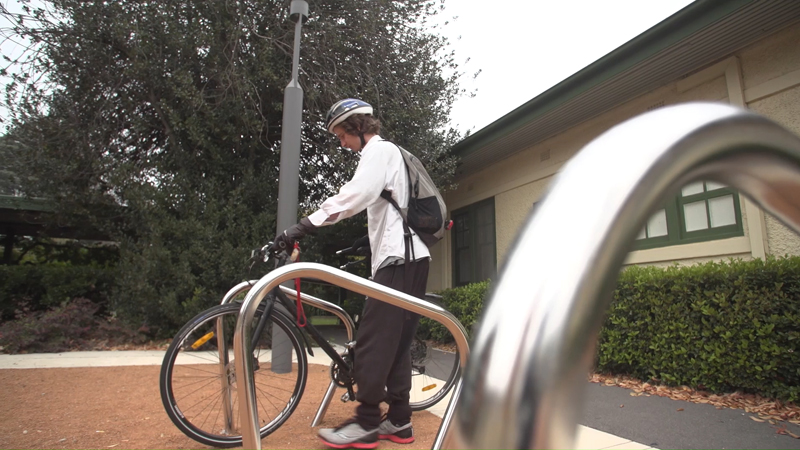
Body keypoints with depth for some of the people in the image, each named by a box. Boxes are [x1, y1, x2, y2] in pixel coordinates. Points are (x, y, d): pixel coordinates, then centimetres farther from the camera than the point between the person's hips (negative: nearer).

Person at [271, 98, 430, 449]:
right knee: (396, 341, 10)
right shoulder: (388, 154, 27)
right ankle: (398, 421, 15)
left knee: (373, 339, -9)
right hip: (411, 256, 11)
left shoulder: (379, 150, -5)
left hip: (398, 257, -10)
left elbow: (355, 194, -24)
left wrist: (305, 225, -29)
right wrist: (366, 238, 33)